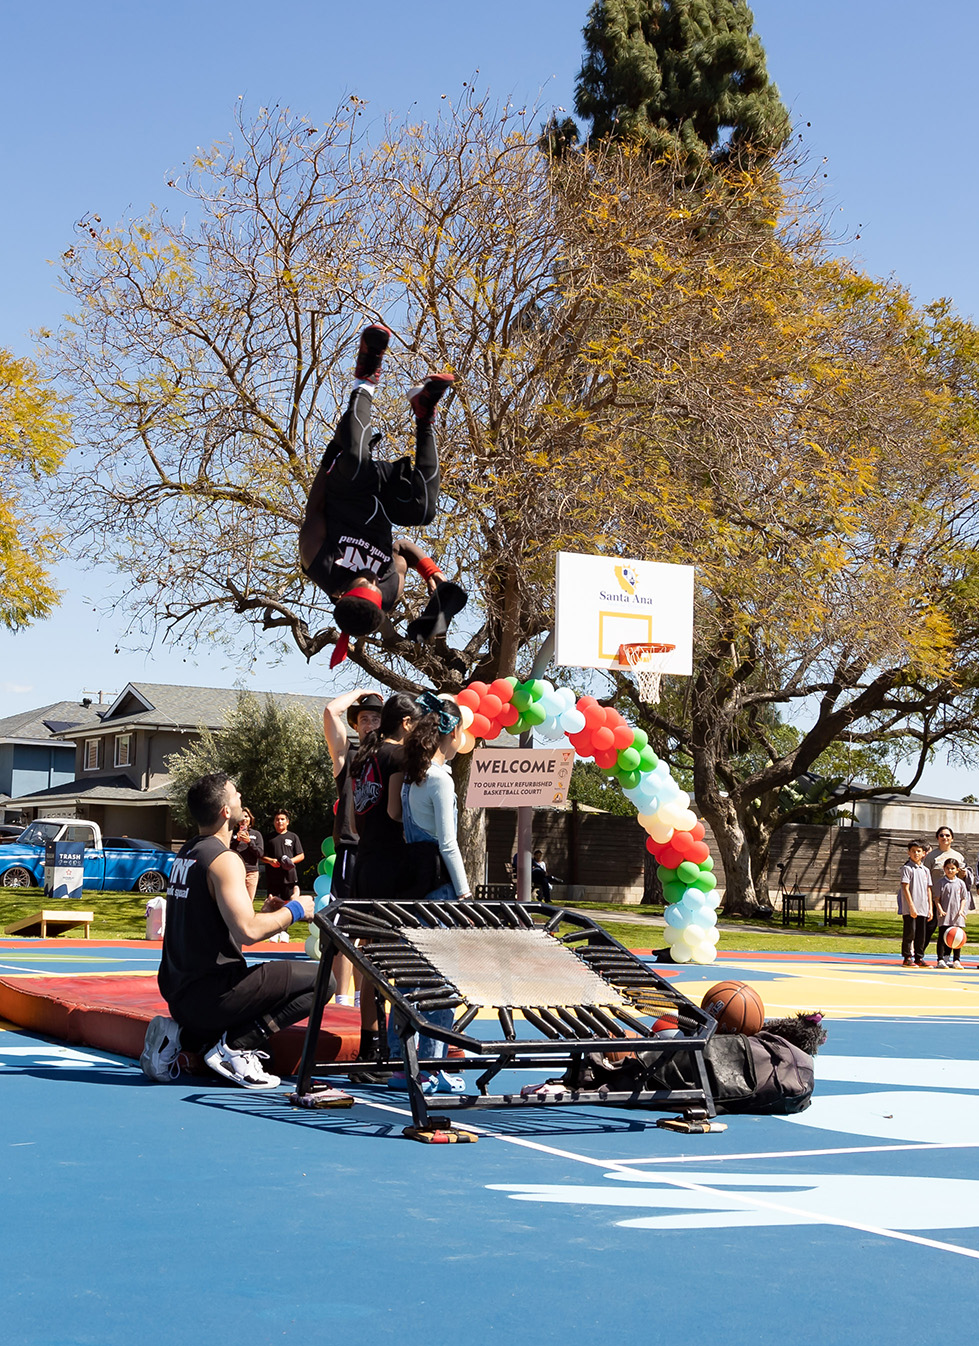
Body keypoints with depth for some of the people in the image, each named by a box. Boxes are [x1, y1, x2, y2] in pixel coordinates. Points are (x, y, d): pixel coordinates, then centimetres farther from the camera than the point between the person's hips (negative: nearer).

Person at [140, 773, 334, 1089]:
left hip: (177, 989, 9)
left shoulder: (185, 854, 14)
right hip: (210, 995, -9)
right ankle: (235, 1046, -11)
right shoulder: (224, 859, -14)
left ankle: (181, 1036, 12)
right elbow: (247, 930, -24)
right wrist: (293, 911, -9)